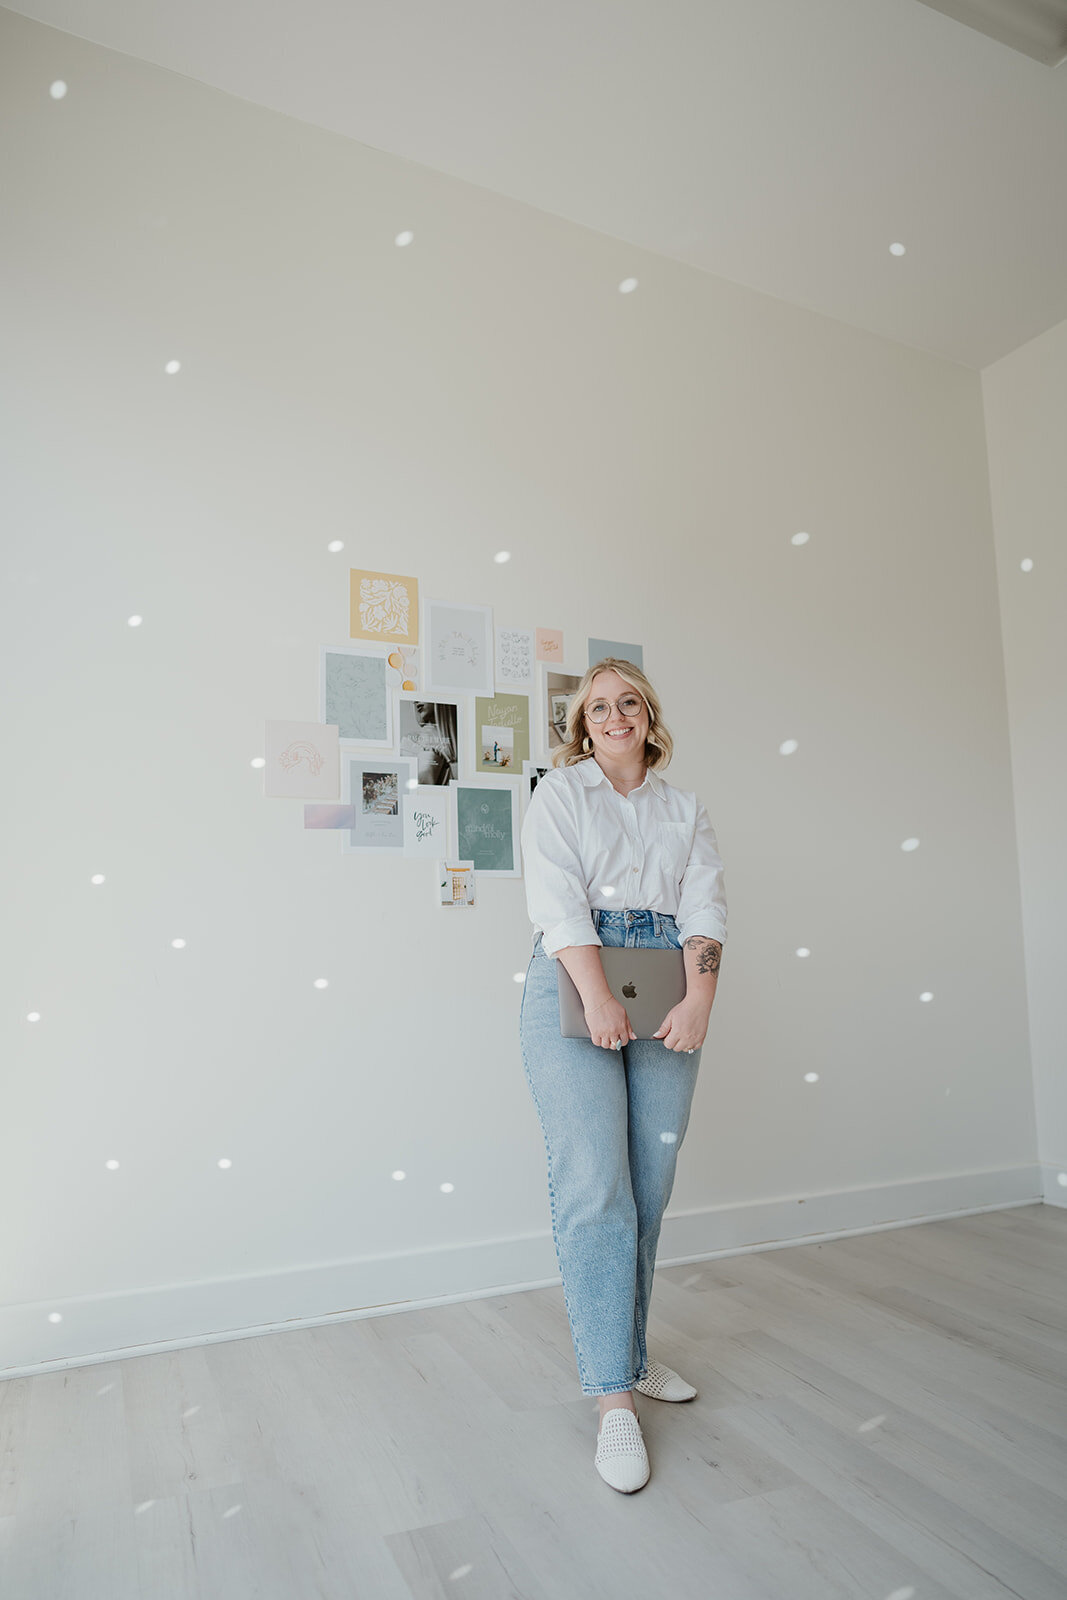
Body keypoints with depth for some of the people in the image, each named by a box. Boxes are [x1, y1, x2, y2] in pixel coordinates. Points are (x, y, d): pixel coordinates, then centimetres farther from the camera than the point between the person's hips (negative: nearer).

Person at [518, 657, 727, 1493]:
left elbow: (706, 904, 5)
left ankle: (628, 1352, 25)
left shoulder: (687, 810, 17)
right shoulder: (560, 792, 7)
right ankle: (615, 1398, 1)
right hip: (573, 985, -3)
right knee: (595, 1185, -8)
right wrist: (598, 995, -18)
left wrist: (700, 999, -11)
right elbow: (556, 895, -6)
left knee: (650, 1187, 7)